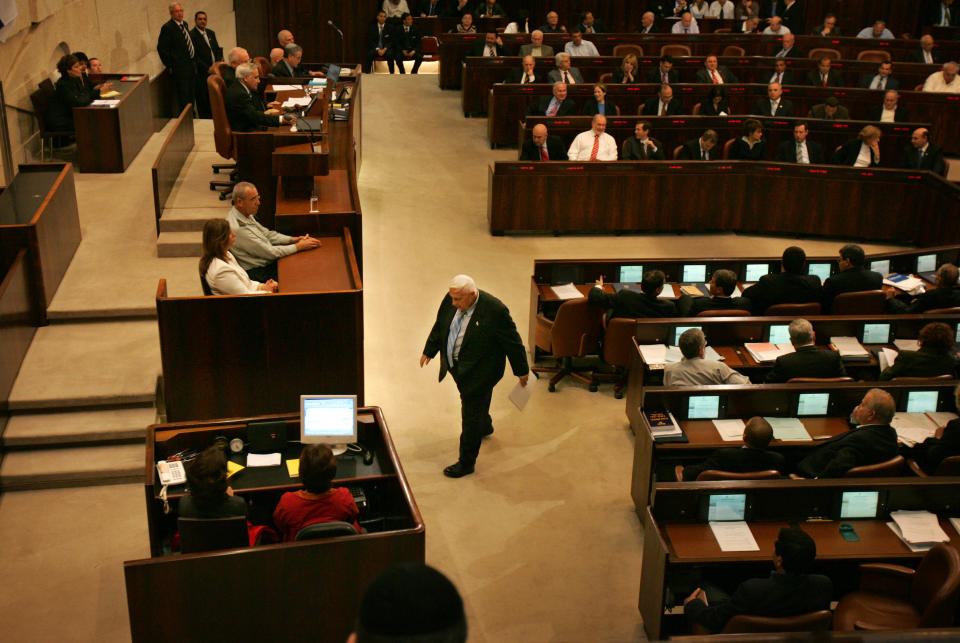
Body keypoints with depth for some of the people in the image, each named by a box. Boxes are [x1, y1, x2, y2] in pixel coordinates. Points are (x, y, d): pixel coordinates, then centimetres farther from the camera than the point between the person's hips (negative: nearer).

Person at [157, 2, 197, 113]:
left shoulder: (184, 24, 13)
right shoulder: (167, 27, -12)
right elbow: (161, 48, -13)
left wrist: (194, 61, 16)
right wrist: (170, 66, -13)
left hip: (191, 66, 8)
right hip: (180, 68, -8)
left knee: (191, 95, 15)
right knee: (183, 97, -6)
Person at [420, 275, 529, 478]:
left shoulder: (495, 310, -27)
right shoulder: (450, 301, -10)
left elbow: (513, 342, -15)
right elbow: (439, 326, 10)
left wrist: (521, 370, -6)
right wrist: (429, 351, 19)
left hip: (479, 371, -7)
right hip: (456, 366, 7)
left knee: (471, 415, 0)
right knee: (475, 406, 29)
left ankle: (466, 463, 14)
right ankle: (485, 426, 60)